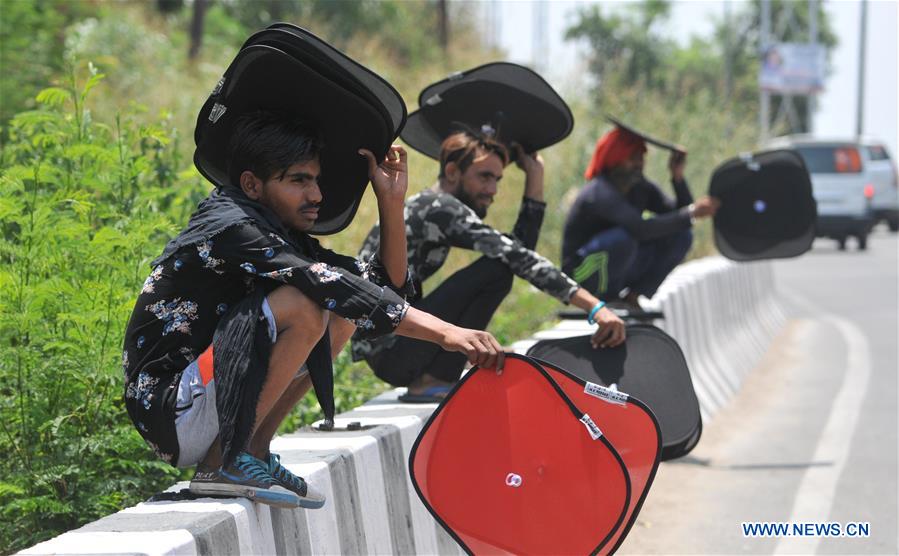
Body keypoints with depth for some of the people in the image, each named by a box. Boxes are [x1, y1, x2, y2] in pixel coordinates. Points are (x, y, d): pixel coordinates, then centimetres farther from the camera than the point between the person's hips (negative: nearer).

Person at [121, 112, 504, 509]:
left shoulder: (283, 235, 11)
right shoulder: (230, 230, -17)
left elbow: (389, 286, 10)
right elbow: (328, 286, -28)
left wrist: (392, 203, -2)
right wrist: (444, 333, -33)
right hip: (169, 413, -10)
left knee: (341, 316, 10)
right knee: (303, 307, -25)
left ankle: (253, 451, 5)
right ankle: (224, 463, -16)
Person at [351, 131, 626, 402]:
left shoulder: (424, 207, 17)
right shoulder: (439, 207, -13)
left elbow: (520, 245, 15)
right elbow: (519, 258, -22)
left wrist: (535, 177, 9)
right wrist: (595, 307, -26)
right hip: (389, 352, -10)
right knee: (497, 270, -18)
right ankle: (433, 382, -13)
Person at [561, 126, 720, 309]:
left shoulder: (641, 188, 2)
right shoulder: (599, 192, -25)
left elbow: (680, 213, -4)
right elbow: (641, 228, -38)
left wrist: (678, 176, -17)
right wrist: (691, 212, -36)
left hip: (618, 268, 8)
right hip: (581, 272, -8)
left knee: (681, 236, -5)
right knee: (624, 237, -37)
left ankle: (630, 295, -2)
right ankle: (606, 300, -14)